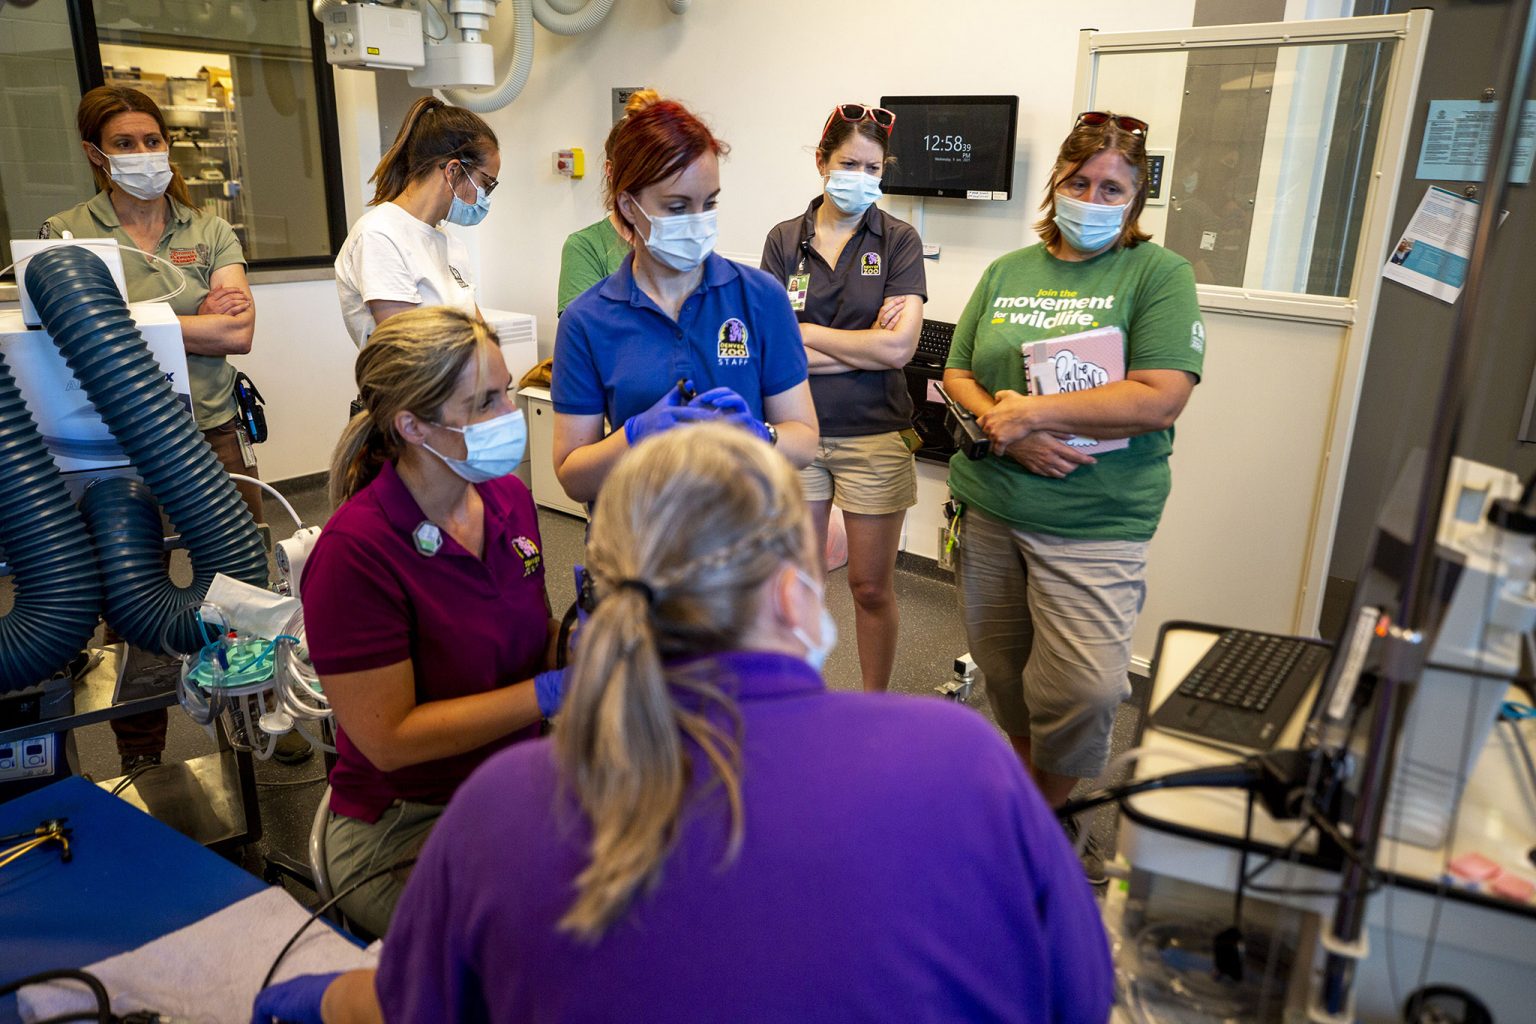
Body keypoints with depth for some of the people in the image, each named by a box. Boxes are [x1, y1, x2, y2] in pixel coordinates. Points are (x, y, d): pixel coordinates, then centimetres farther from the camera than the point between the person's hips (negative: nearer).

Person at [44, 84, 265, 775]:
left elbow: (239, 333, -4)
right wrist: (201, 319, -8)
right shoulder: (66, 235, 2)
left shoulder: (209, 231, 8)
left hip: (213, 432, 2)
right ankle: (141, 760, 24)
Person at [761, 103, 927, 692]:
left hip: (874, 434, -1)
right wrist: (865, 345, -11)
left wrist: (808, 334, -6)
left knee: (872, 587, 9)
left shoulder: (898, 241, -1)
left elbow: (898, 348, -13)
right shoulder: (785, 240, 3)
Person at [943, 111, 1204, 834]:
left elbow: (1160, 398, -14)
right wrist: (1004, 428, -11)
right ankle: (1025, 775, 39)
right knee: (1003, 674, 14)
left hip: (1093, 522, -4)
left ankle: (1045, 811, 16)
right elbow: (957, 374, 10)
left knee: (1083, 690, -11)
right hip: (988, 507, 4)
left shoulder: (1159, 273, -2)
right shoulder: (1006, 272, 12)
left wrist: (1030, 411, -15)